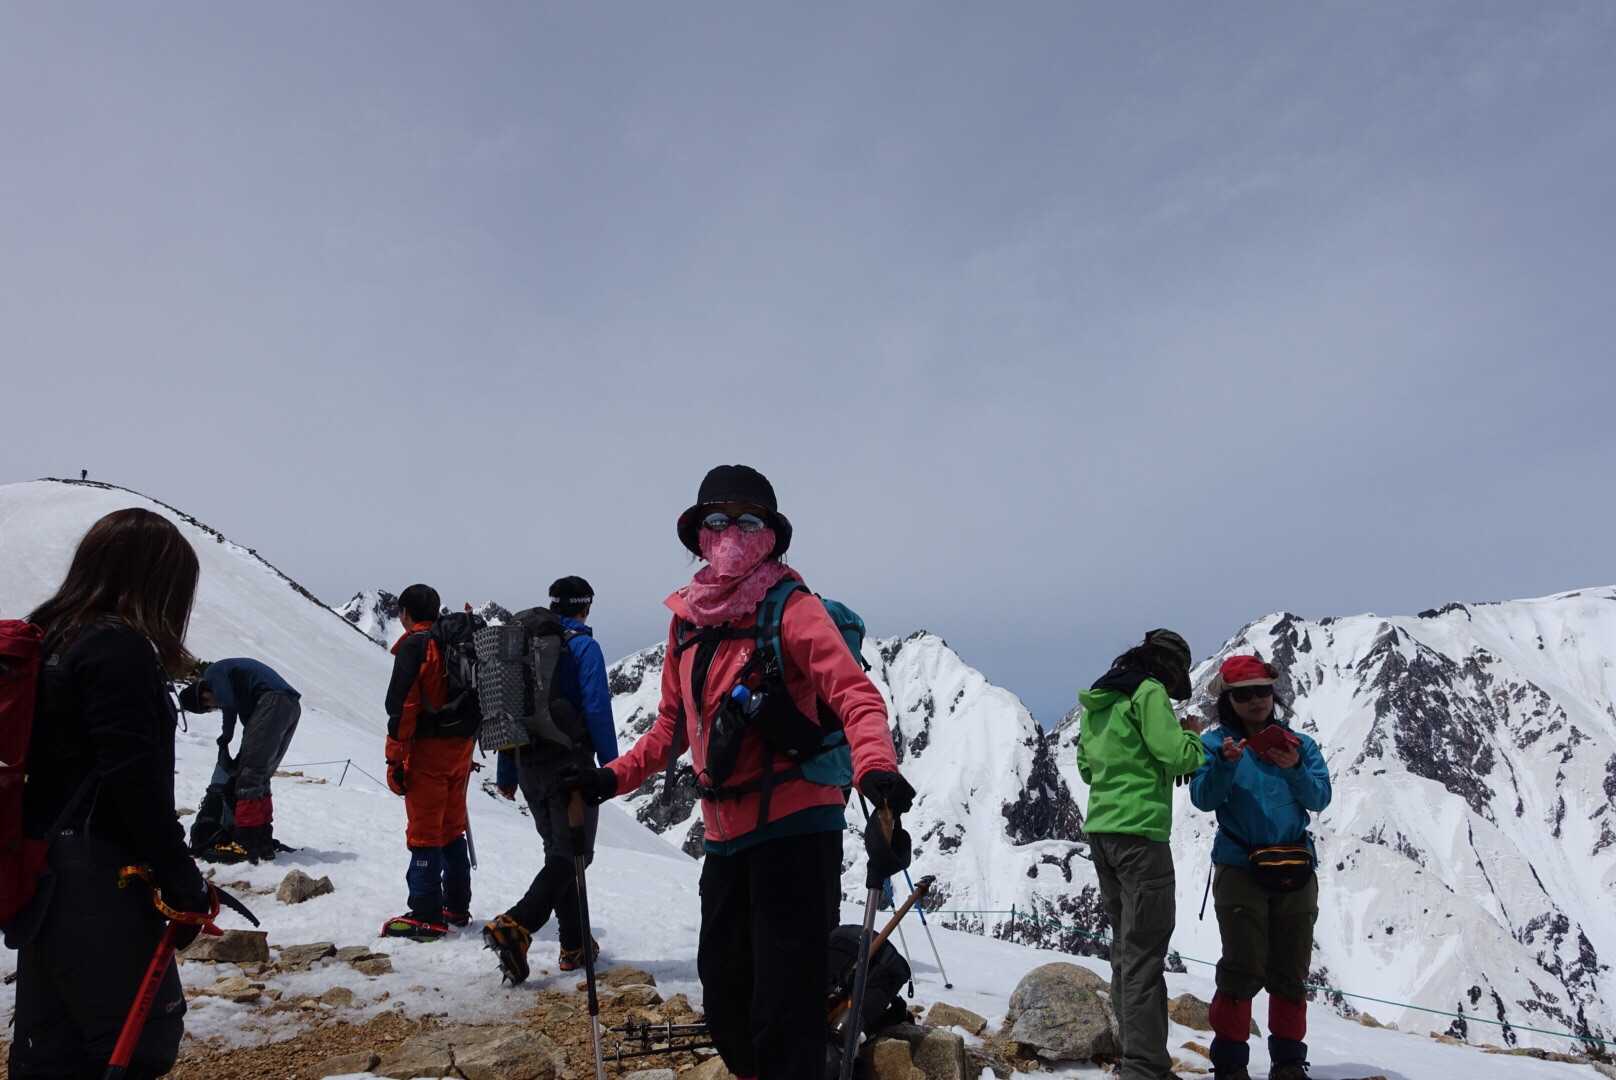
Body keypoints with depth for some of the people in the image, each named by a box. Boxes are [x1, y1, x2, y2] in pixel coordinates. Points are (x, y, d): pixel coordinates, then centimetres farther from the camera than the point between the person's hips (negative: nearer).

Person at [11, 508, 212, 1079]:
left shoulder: (54, 641, 12)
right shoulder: (119, 648, -16)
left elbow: (58, 765, 16)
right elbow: (136, 780, -21)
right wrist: (183, 882, -14)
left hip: (46, 876, 10)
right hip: (102, 884, -10)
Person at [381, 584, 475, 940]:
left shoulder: (414, 645, -11)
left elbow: (403, 704, -16)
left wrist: (395, 758, -13)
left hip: (428, 749, -7)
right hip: (461, 747, 8)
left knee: (424, 833, -2)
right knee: (452, 829, 16)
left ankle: (426, 916, 0)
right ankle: (457, 907, 22)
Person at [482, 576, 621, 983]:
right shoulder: (583, 646, -9)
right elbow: (596, 710, -16)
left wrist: (507, 770, 18)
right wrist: (611, 766, -10)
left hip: (528, 765, 7)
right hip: (569, 763, -7)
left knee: (557, 850, 16)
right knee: (573, 853, -2)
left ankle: (575, 946, 18)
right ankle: (515, 927, -20)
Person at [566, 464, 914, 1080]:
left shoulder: (790, 608, -9)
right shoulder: (686, 620, 9)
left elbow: (854, 693, -22)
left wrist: (875, 766, -40)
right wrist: (613, 779, 10)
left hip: (795, 829, -6)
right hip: (725, 837, 7)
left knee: (783, 1015, -4)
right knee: (725, 1006, 17)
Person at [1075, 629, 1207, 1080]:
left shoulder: (1098, 703, 16)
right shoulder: (1149, 693, -8)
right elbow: (1178, 756, -13)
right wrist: (1192, 736, 6)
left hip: (1101, 830, 8)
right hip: (1140, 831, -8)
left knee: (1125, 944, 16)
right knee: (1145, 951, -5)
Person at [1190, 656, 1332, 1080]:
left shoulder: (1299, 743, 10)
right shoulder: (1216, 742, 3)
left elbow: (1320, 798, -1)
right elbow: (1203, 798, -8)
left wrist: (1294, 770, -20)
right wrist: (1226, 763, -24)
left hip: (1296, 868, 3)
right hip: (1239, 867, -3)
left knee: (1290, 972, 9)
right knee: (1243, 969, -5)